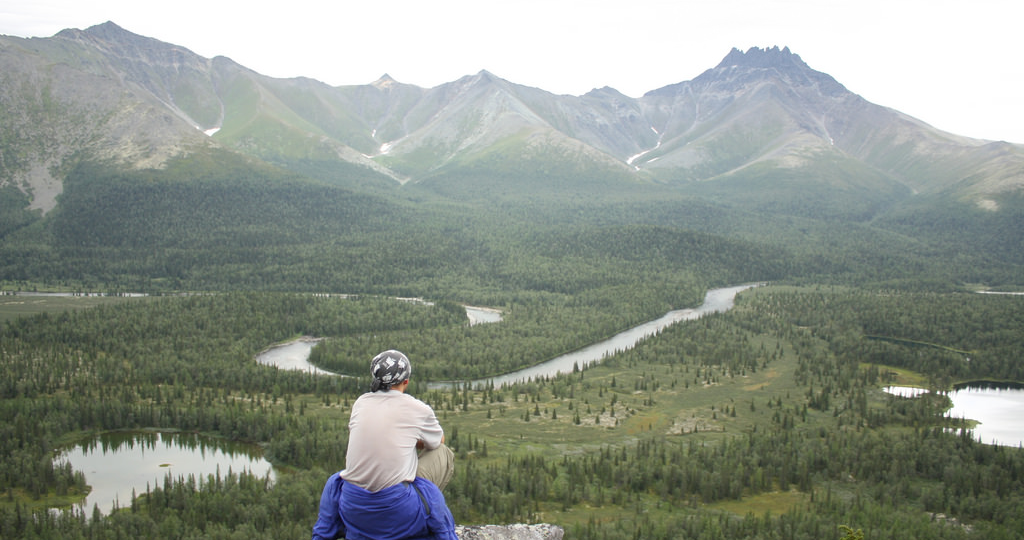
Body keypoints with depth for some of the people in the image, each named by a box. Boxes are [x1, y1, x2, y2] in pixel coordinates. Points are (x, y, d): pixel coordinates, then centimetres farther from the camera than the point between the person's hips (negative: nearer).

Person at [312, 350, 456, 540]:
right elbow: (439, 441, 18)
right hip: (398, 511, -5)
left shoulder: (360, 403, 6)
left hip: (353, 511, 5)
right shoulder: (417, 409, -4)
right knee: (444, 454, 17)